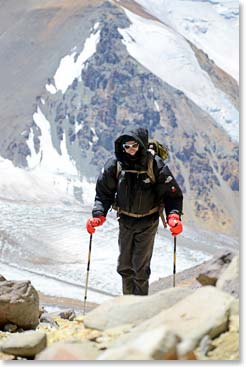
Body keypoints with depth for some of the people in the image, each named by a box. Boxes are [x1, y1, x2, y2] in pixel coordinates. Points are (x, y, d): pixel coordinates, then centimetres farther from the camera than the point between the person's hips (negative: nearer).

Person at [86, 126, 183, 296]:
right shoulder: (114, 165, -12)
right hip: (125, 221, 3)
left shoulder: (156, 165, -19)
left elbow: (173, 194, -12)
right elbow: (104, 193, -1)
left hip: (148, 222, -3)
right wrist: (98, 216, -14)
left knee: (140, 267, -6)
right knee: (124, 266, 9)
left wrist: (174, 216, -27)